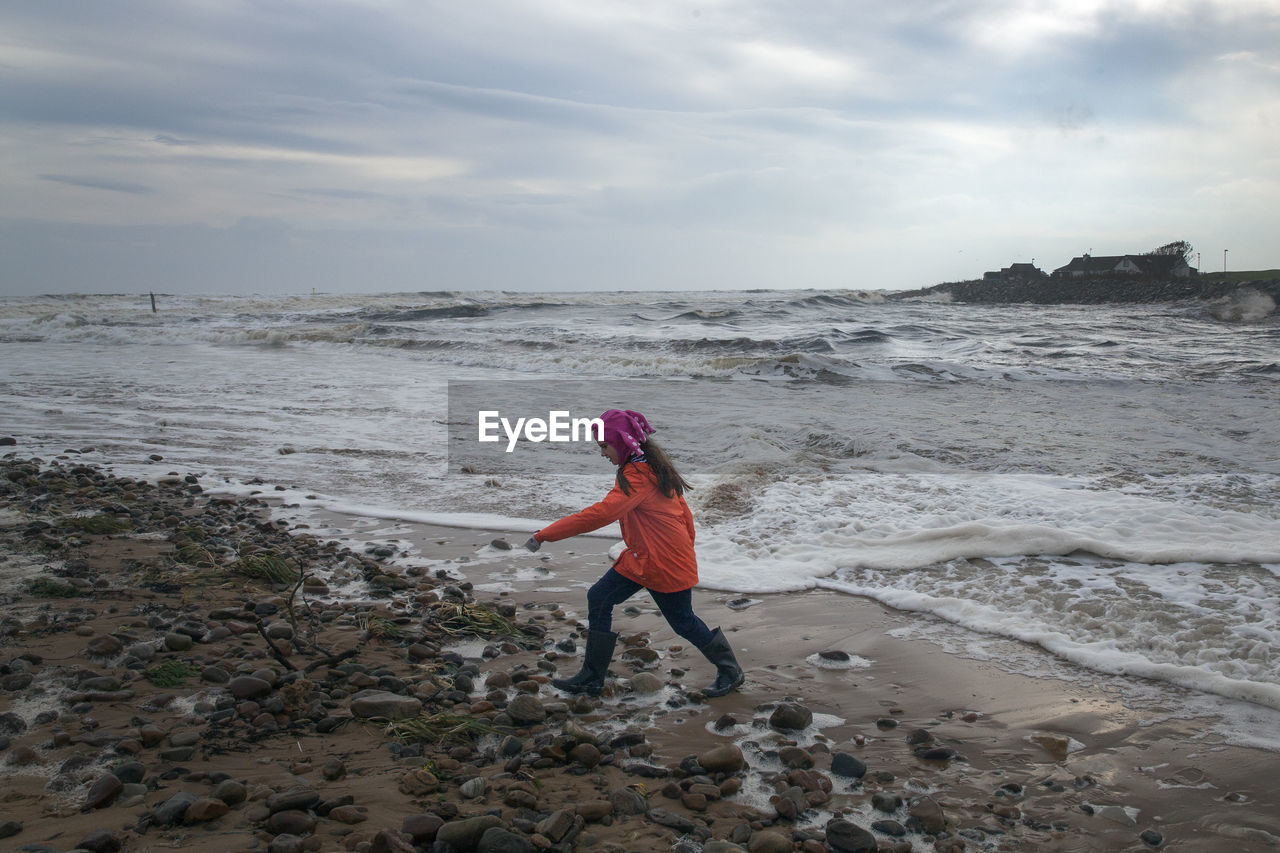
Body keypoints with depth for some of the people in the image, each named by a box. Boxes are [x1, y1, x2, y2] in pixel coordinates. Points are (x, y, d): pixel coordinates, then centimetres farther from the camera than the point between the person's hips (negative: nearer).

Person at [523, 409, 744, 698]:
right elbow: (683, 511, 14)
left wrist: (545, 534, -37)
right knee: (599, 599, 5)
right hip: (639, 558, 10)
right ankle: (592, 677, 12)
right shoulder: (649, 466, 7)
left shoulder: (637, 476, -24)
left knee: (683, 622, 5)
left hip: (668, 565, -10)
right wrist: (686, 548, 23)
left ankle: (730, 671, 26)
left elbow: (602, 513, -36)